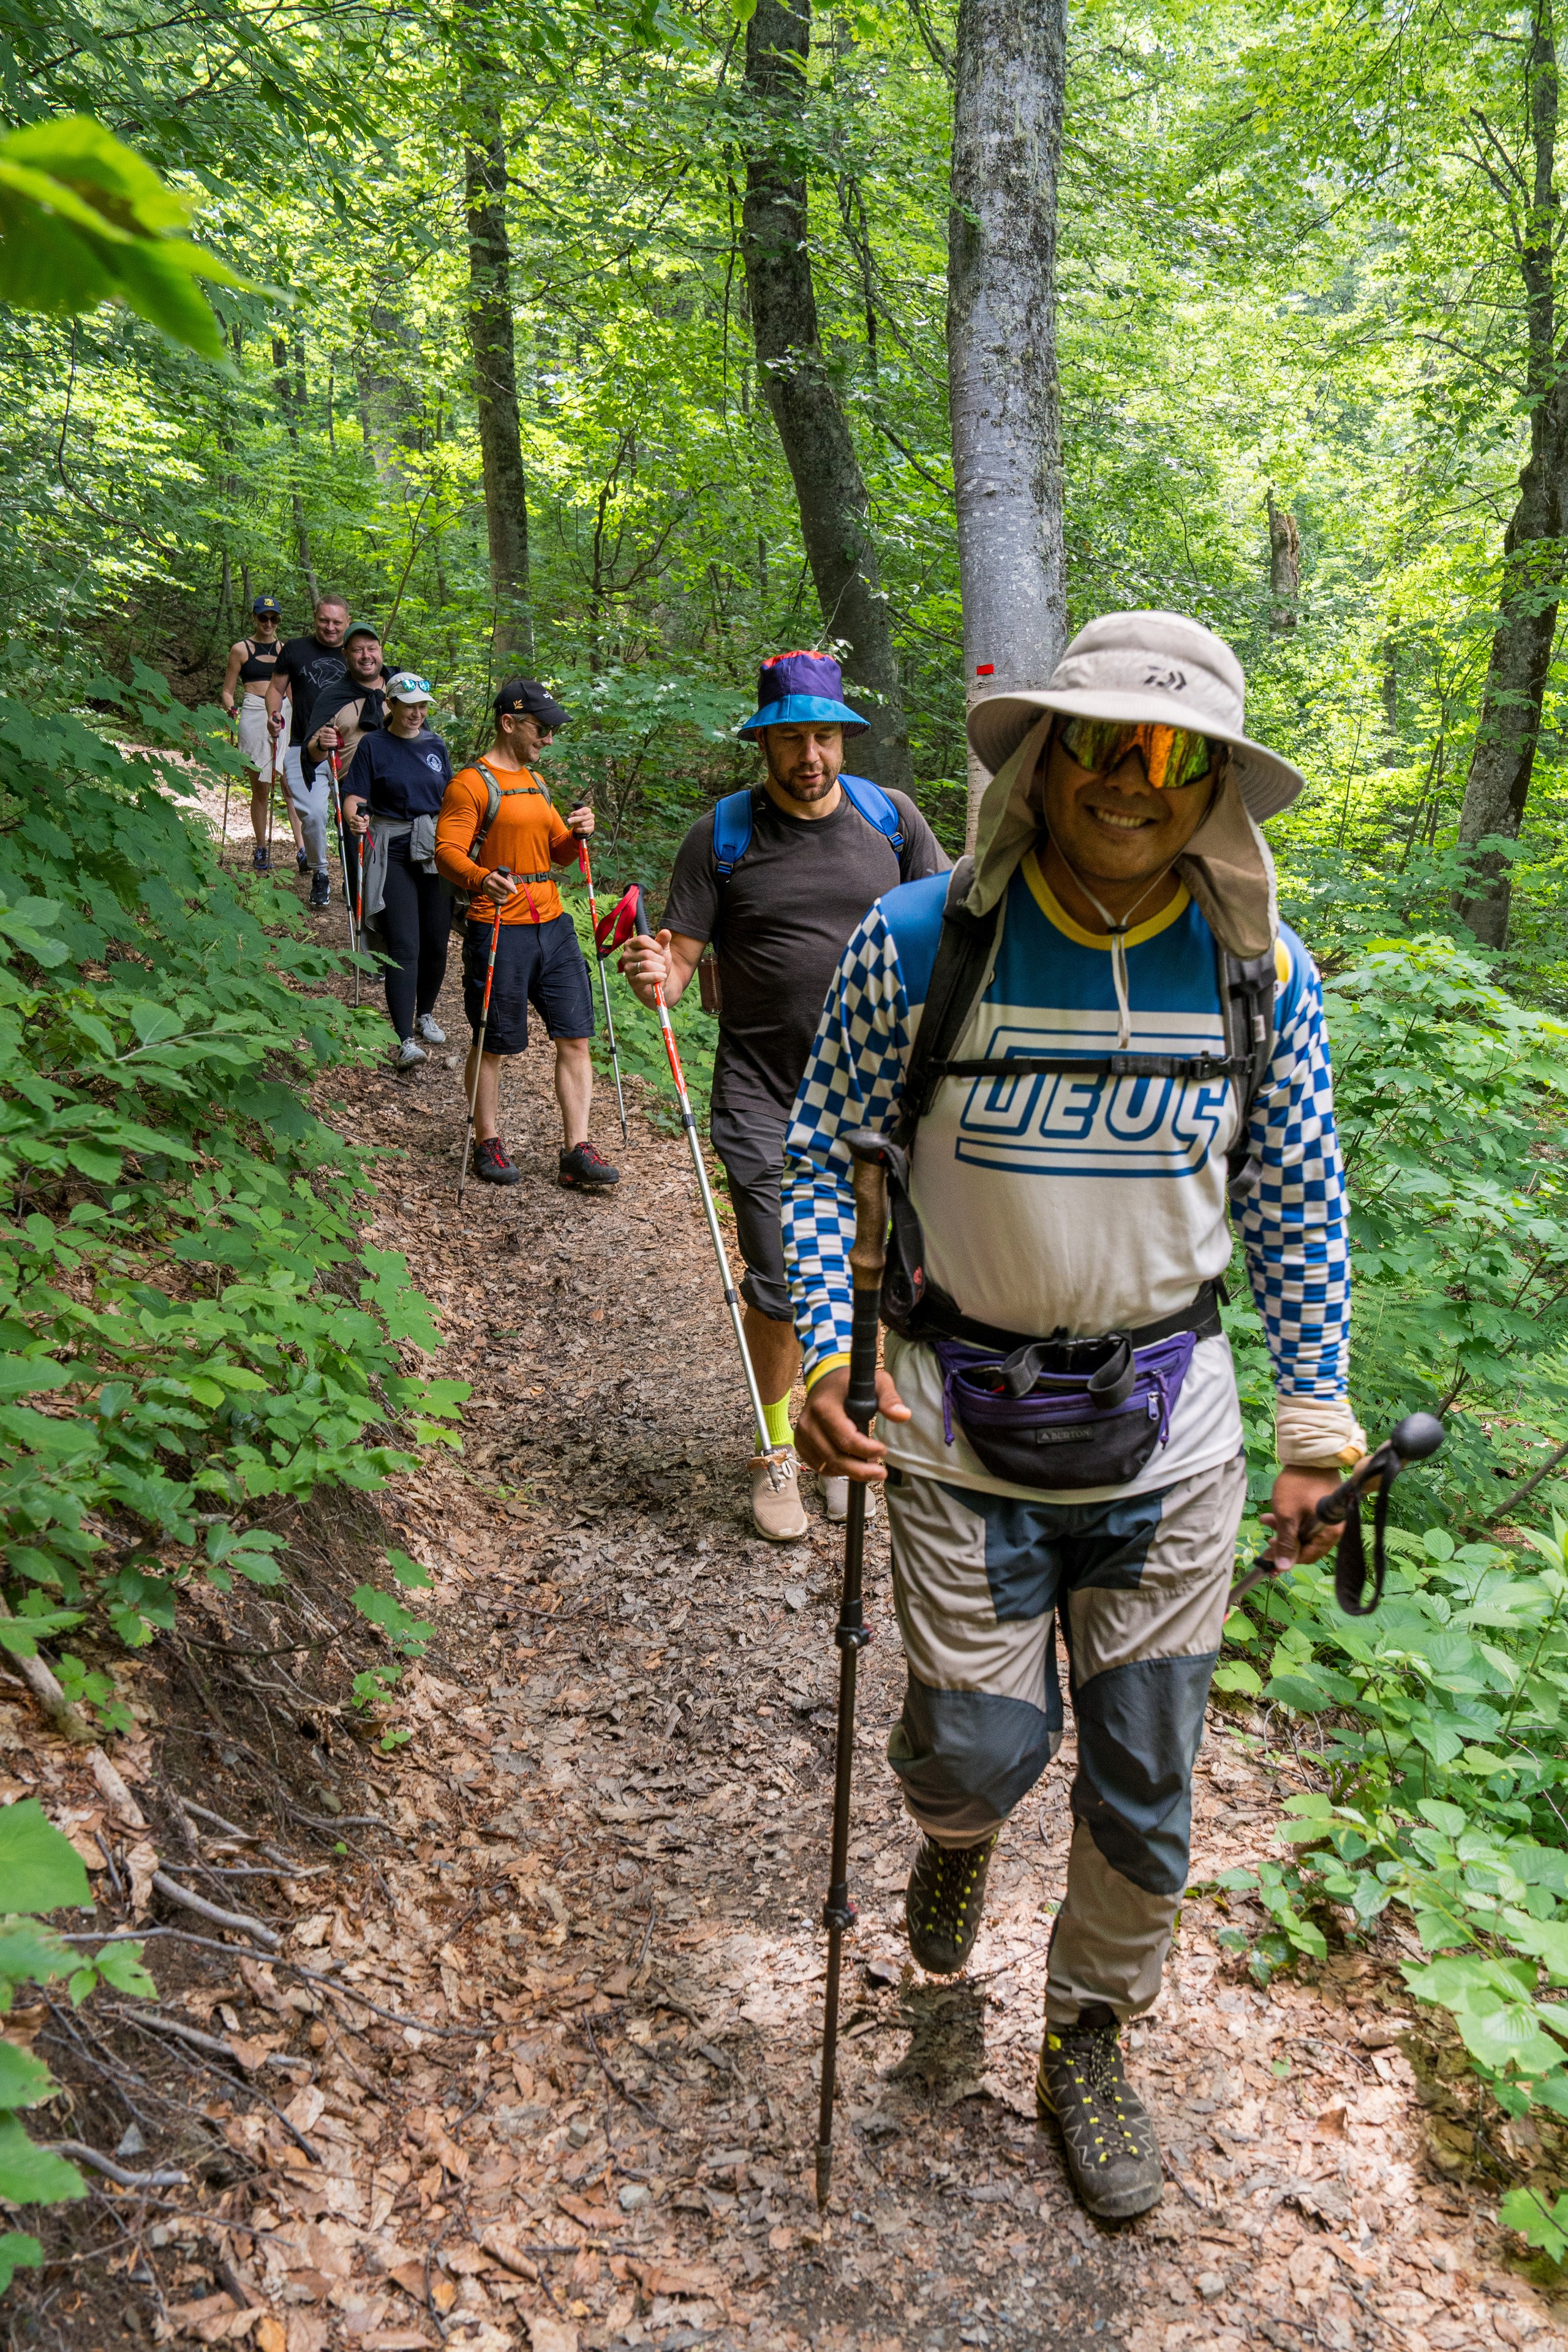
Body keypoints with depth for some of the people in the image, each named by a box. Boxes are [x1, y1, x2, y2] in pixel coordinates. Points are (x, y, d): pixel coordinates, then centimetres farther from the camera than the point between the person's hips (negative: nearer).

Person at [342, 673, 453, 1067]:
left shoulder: (436, 746, 12)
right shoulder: (373, 746, 0)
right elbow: (354, 797, -7)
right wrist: (354, 817, -27)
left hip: (436, 852, 4)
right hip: (393, 854, -4)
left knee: (436, 942, 7)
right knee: (403, 946, -11)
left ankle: (425, 1015, 31)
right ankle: (406, 1040, -14)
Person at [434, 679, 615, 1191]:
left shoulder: (535, 783, 19)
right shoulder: (471, 784, -7)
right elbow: (447, 851, -16)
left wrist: (577, 834, 1)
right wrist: (482, 879, -37)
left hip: (553, 925, 7)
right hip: (499, 932, -7)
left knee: (575, 1037, 2)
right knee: (493, 1046, 4)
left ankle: (576, 1152, 6)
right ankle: (487, 1144, 21)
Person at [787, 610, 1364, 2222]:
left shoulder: (1262, 972, -6)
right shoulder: (920, 943, -13)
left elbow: (1295, 1206, 6)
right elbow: (818, 1156, -3)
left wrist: (1317, 1428, 4)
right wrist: (826, 1354, -16)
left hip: (1167, 1429, 2)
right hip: (964, 1421, -2)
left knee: (1145, 1785, 12)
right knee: (982, 1740, 6)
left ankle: (1090, 2041, 41)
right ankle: (955, 1831, 47)